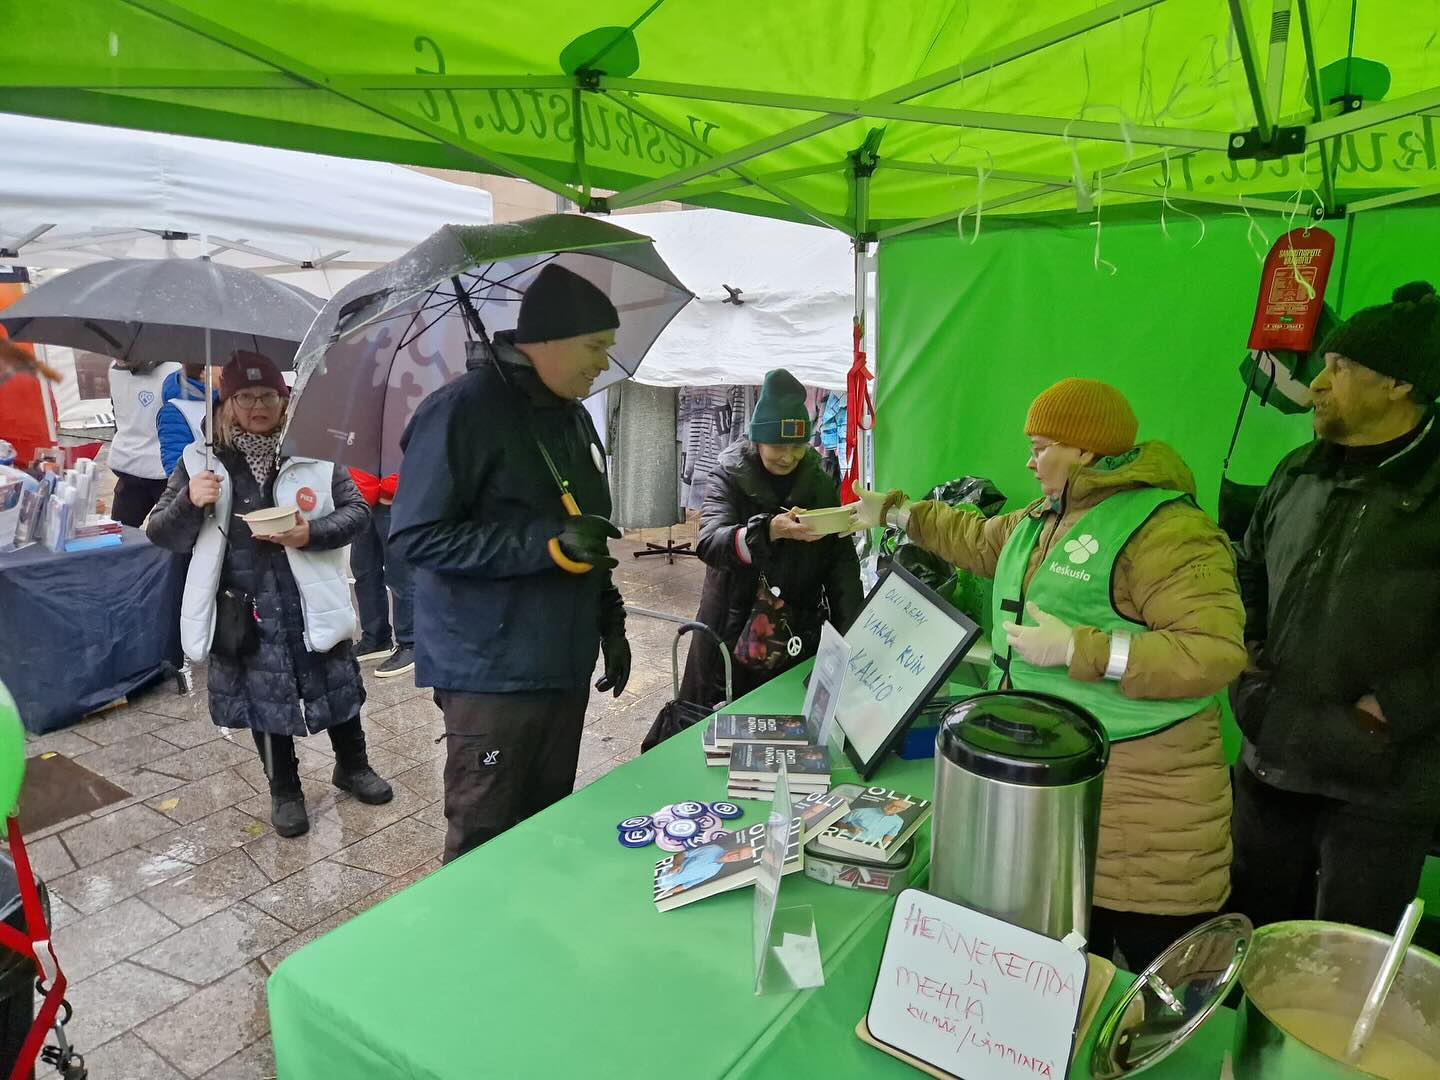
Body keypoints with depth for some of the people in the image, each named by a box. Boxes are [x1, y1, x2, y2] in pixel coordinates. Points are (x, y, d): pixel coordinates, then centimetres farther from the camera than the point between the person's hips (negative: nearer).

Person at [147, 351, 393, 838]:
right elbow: (161, 534, 2)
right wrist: (189, 502, -19)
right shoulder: (201, 461, 0)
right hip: (246, 606, 0)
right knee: (266, 700, 12)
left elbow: (356, 511, -2)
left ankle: (352, 766, 38)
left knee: (338, 687, 13)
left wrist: (311, 534, -19)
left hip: (311, 600, 0)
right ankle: (284, 791, 32)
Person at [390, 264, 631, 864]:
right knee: (485, 846, 4)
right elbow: (416, 536, -19)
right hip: (492, 673, -7)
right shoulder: (463, 409, -14)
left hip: (565, 666, 8)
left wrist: (611, 623, 17)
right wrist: (548, 542, -25)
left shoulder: (573, 416, 12)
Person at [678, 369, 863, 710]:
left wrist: (850, 634, -10)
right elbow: (708, 543, -22)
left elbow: (841, 559, 0)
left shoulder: (820, 482, 2)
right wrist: (770, 531, -39)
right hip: (732, 632, -2)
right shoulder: (730, 476, -7)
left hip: (799, 635, 2)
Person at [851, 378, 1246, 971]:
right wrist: (895, 511, 30)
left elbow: (1216, 650, -28)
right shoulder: (1045, 519, 10)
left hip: (1138, 791, -9)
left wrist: (1075, 649, -28)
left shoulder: (1165, 530, -20)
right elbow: (981, 540, 28)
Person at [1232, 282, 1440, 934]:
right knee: (1249, 935, 20)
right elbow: (1249, 571, 20)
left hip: (1381, 786, -5)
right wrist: (1241, 645, 6)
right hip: (1269, 763, 6)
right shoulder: (1299, 474, 7)